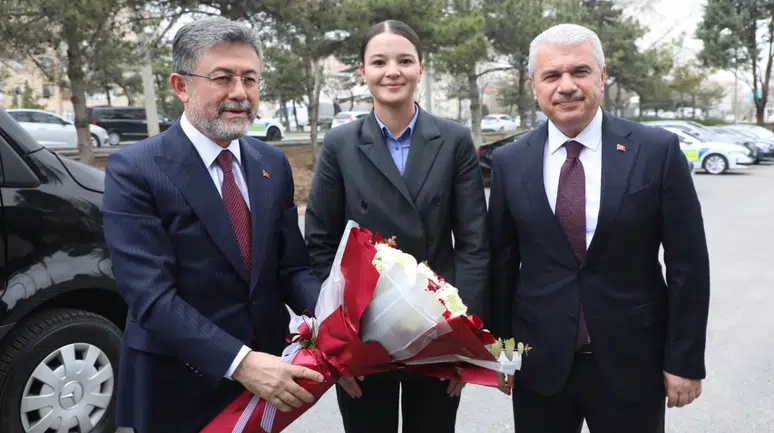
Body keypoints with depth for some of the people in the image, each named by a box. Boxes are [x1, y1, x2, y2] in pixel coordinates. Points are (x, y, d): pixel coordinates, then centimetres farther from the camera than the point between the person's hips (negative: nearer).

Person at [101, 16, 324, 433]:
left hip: (265, 370, 5)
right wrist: (240, 361, -28)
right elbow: (150, 295, -20)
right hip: (179, 390, -4)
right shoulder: (133, 170, -13)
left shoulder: (272, 163, 3)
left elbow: (290, 268, 1)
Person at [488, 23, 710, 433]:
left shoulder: (658, 150, -6)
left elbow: (688, 263, -3)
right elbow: (501, 264, 4)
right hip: (539, 363, 2)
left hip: (631, 362, -1)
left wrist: (685, 360, -3)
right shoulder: (509, 162, -1)